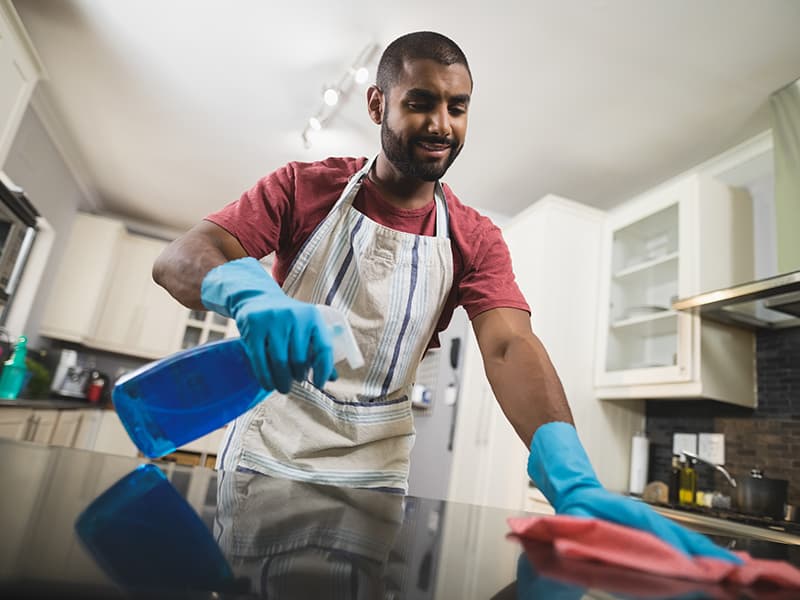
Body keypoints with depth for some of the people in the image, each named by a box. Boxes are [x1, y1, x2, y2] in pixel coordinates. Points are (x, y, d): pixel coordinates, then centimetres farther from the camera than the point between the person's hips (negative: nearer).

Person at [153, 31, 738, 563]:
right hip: (262, 454, 0)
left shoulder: (475, 240, -1)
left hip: (375, 477, 1)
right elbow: (180, 258, -13)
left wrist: (574, 481, -34)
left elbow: (510, 346, -17)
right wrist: (252, 293, -38)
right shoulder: (305, 188, -4)